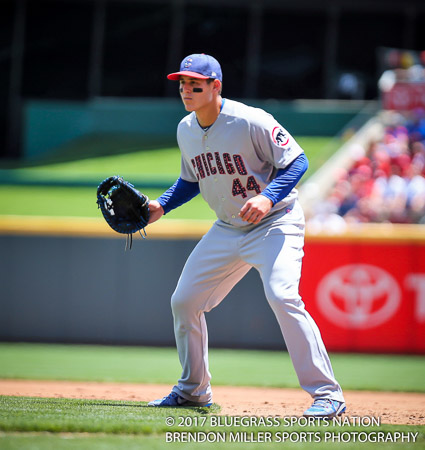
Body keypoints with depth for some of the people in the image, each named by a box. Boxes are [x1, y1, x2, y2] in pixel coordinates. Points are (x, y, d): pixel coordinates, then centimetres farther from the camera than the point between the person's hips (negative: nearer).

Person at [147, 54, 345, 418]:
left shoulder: (251, 121, -20)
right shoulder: (186, 130, 2)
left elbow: (296, 162, -19)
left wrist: (268, 198, -33)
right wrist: (161, 206, 2)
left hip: (276, 223, -8)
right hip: (227, 229, 8)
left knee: (282, 296, -28)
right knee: (184, 301, 7)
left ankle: (327, 394, -24)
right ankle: (193, 390, 27)